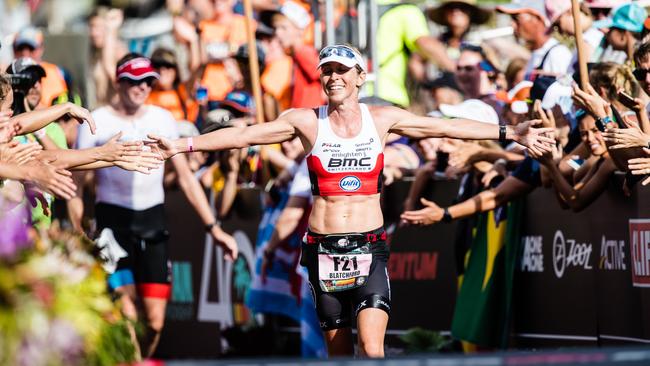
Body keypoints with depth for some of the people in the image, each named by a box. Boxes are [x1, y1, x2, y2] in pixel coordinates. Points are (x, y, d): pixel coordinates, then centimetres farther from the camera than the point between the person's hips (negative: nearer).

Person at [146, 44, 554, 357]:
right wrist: (182, 145, -7)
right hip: (323, 248, 1)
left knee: (372, 350, -16)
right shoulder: (306, 122, 1)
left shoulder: (382, 119, 3)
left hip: (369, 247, -1)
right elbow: (243, 135, -1)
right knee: (339, 352, 7)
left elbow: (447, 127, 4)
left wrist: (511, 133, 2)